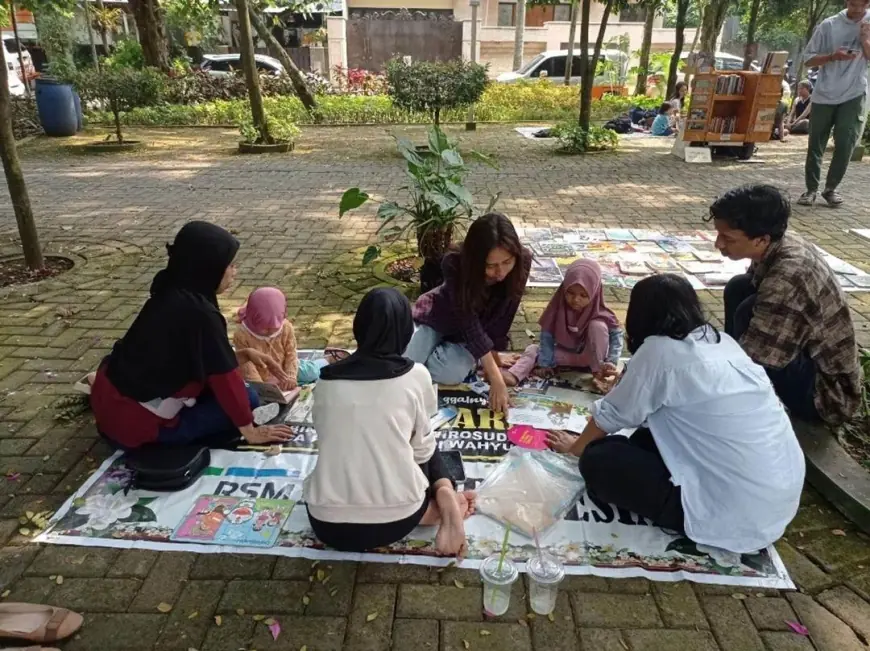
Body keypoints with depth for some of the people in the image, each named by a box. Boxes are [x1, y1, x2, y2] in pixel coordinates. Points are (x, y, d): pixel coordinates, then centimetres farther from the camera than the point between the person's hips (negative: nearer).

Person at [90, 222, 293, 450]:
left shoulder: (170, 294, 1)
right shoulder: (200, 313, -25)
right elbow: (225, 379, -17)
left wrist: (244, 354, 7)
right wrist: (250, 432, -7)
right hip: (134, 421, -9)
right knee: (248, 399, -4)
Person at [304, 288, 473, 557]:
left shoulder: (326, 379, 2)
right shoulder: (415, 375, -4)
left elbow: (327, 439, 11)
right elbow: (422, 448, 5)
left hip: (328, 523, 2)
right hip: (395, 520, -1)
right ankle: (444, 496, 3)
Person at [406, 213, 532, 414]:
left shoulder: (522, 261, -29)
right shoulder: (455, 264, -36)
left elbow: (502, 316, -19)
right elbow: (468, 324, -37)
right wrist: (496, 379, -39)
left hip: (482, 326, 2)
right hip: (436, 318, -1)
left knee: (451, 373, -27)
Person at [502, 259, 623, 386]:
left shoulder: (600, 313, -22)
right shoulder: (558, 306, -18)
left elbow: (616, 335, -16)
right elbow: (547, 336, -14)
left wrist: (612, 361, -30)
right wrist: (545, 362, -19)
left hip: (589, 356, -3)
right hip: (564, 354, 3)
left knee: (598, 325, -27)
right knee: (533, 349, -14)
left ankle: (598, 371, -20)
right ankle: (514, 375, -39)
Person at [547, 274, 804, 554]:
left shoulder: (659, 350, -12)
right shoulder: (720, 341, 9)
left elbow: (612, 414, 1)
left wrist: (576, 446, 19)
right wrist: (625, 385, 41)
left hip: (740, 512, -8)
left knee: (599, 459, -2)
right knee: (647, 438, 22)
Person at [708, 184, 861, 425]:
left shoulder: (787, 280, -34)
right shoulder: (783, 245, -7)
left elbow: (752, 359, -30)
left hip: (827, 392, -9)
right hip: (814, 357, 9)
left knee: (749, 312, -28)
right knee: (739, 288, 1)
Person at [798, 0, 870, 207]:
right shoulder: (829, 25, -3)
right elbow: (808, 59, -2)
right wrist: (832, 56, -18)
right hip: (824, 95, 0)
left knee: (845, 145, -5)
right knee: (816, 145, 3)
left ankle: (831, 188, 8)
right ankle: (811, 189, 13)